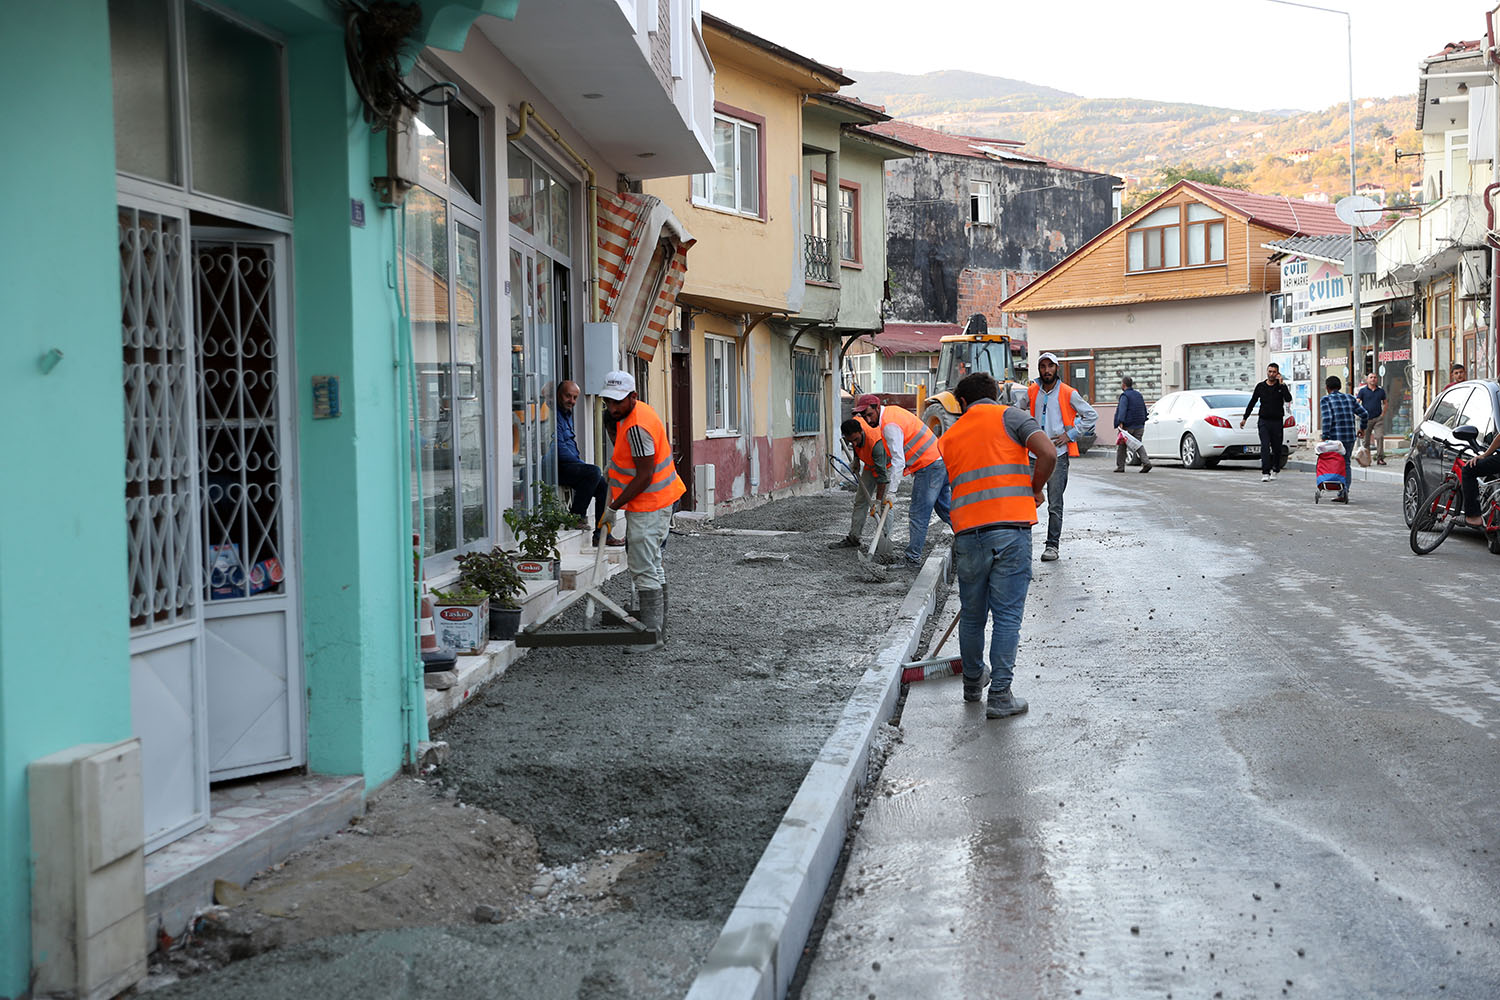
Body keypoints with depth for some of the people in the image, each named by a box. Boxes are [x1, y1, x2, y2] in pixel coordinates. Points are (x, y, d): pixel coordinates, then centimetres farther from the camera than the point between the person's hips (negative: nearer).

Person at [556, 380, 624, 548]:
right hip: (559, 468, -10)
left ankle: (601, 534, -6)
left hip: (572, 465, 10)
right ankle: (576, 517, -21)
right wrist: (583, 465, -10)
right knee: (594, 472, -29)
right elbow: (561, 450, -17)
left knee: (604, 487, -5)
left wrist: (581, 462, 11)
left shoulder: (567, 415, 22)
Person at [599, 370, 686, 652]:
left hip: (649, 506, -11)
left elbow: (644, 477, -24)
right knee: (652, 565, 17)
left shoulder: (637, 427, -25)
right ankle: (658, 627, 26)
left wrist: (614, 507, -17)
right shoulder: (631, 414, 8)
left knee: (644, 569, -8)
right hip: (658, 502, 11)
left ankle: (652, 634, -4)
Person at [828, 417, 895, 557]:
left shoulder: (876, 444, -42)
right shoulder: (854, 422, -23)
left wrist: (878, 501, -33)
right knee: (861, 501, 11)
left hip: (887, 465, -7)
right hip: (870, 465, 7)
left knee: (885, 505, -17)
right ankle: (853, 538, 21)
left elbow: (882, 475, -37)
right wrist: (856, 459, 6)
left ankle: (883, 548, -18)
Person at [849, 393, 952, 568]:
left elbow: (898, 461, -22)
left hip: (929, 467, -10)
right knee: (944, 507, 17)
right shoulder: (892, 411, 11)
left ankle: (913, 559, -3)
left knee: (919, 514, -6)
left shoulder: (890, 425, -19)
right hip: (939, 460, 10)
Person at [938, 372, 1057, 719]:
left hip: (967, 533, 4)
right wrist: (1035, 491, 7)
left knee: (972, 614, 18)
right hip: (1011, 527, -3)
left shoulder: (949, 436, 19)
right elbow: (1048, 453, -9)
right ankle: (1000, 696, 1)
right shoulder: (1009, 416, 6)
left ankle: (973, 683, 34)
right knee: (1007, 615, 1)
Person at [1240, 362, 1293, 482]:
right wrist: (1244, 418, 13)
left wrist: (1281, 384, -16)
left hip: (1277, 422, 0)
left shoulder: (1281, 386, 2)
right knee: (1265, 447, -12)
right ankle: (1265, 473, -16)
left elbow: (1288, 399, -16)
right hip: (1263, 421, 0)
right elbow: (1252, 403, 14)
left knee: (1277, 448, 6)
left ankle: (1274, 470, 25)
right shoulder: (1260, 386, 8)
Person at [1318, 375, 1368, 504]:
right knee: (1346, 464, 15)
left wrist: (1325, 437, -16)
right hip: (1350, 436, 4)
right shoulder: (1349, 398, 12)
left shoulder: (1325, 400, -2)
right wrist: (1362, 428, 27)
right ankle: (1344, 492, 10)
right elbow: (1363, 414, 10)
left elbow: (1327, 419, -15)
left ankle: (1343, 491, -12)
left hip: (1335, 437, -4)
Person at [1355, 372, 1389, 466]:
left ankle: (1380, 458, -10)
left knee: (1380, 437, -12)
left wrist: (1383, 414, 10)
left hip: (1378, 418, 1)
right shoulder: (1363, 391, 3)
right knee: (1366, 440, 2)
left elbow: (1385, 403, 23)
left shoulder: (1381, 391, 10)